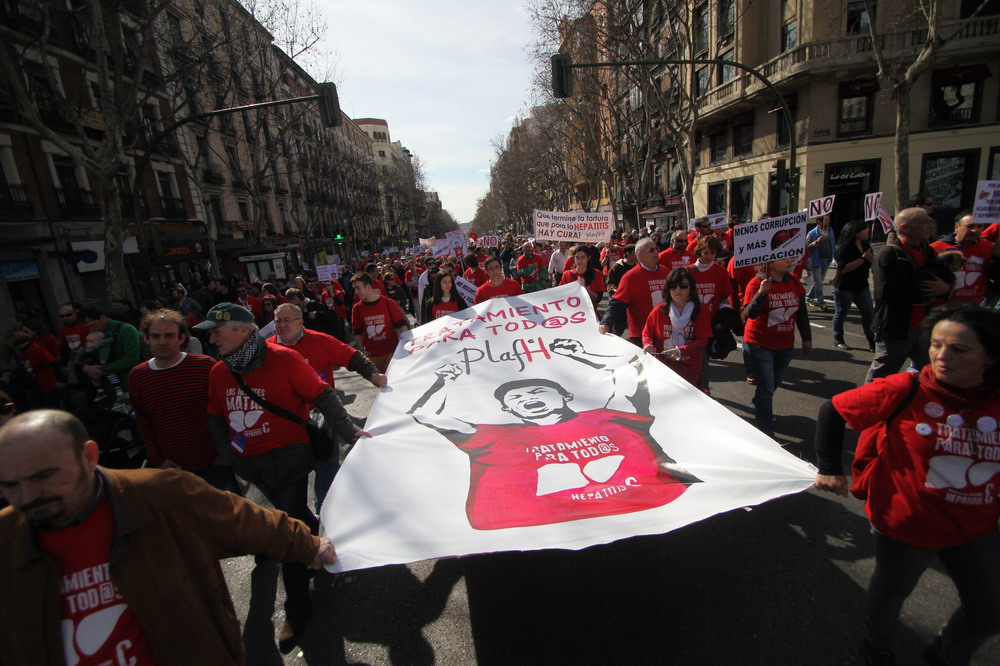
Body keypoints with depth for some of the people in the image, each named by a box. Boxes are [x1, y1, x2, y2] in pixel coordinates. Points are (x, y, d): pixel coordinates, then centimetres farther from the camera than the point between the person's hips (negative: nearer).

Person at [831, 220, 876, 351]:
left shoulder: (866, 245, 7)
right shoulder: (845, 248, -15)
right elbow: (843, 268, -24)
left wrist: (870, 257, -13)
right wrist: (862, 258, -25)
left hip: (861, 286, 7)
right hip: (844, 287, -7)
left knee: (869, 314, 4)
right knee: (841, 313, 7)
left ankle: (872, 341, 12)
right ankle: (838, 339, 21)